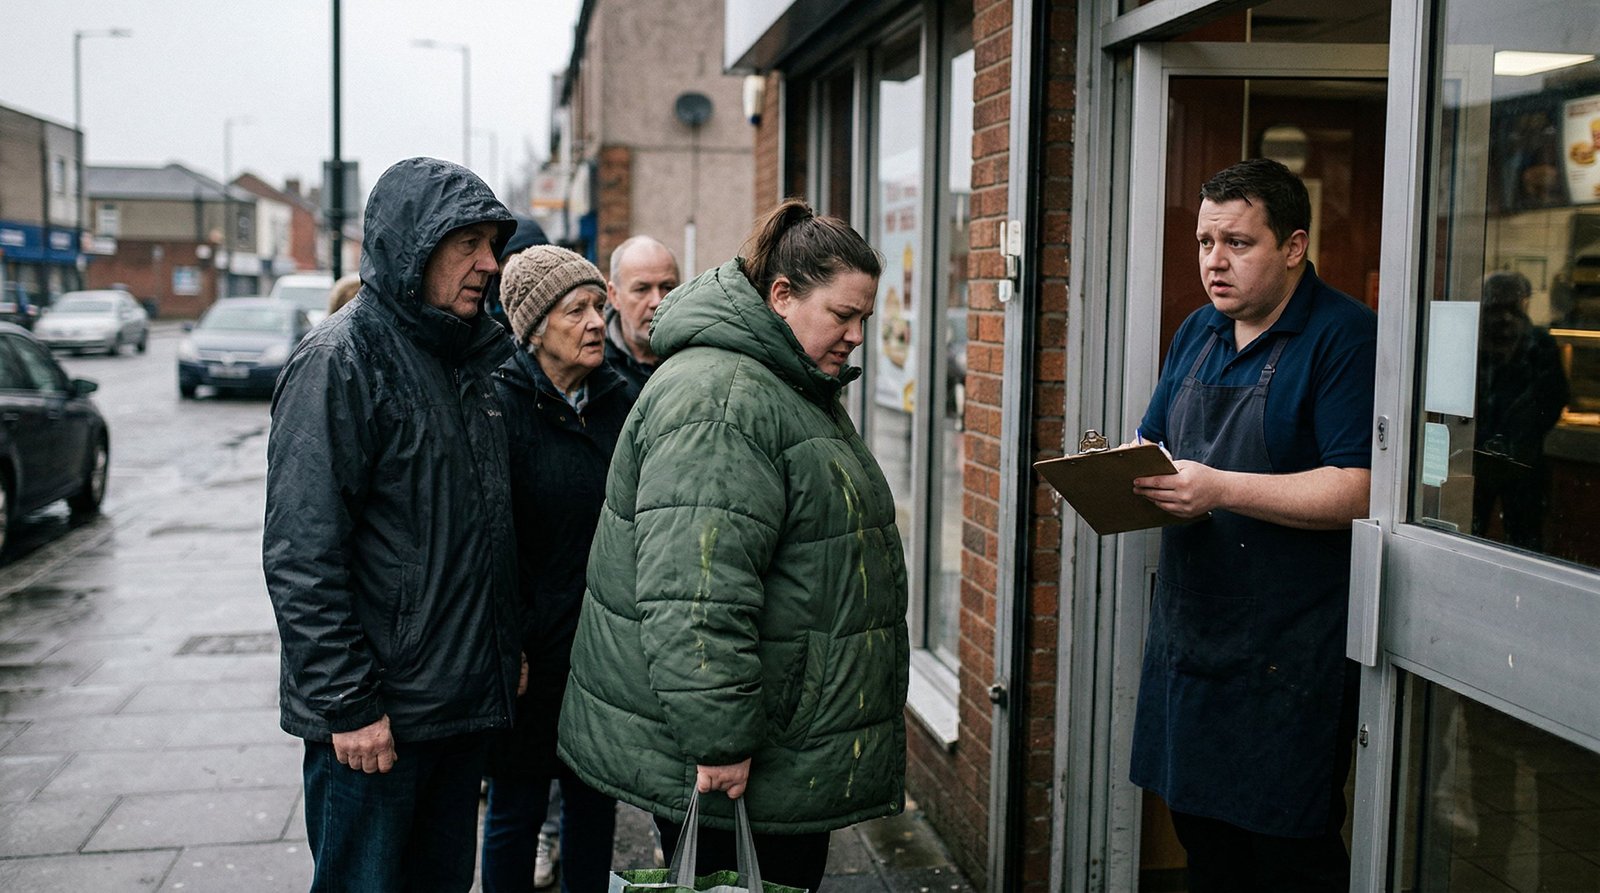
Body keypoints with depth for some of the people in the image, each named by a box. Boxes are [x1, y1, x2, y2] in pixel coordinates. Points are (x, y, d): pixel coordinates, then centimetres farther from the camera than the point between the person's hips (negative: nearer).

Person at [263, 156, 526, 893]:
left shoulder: (476, 356, 10)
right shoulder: (339, 360, -14)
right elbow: (301, 554, -18)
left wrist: (508, 650, 15)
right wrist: (346, 705, -19)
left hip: (468, 696, 8)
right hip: (376, 717, -7)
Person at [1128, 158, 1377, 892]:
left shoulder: (1345, 337, -11)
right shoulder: (1198, 333, 13)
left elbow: (1358, 491, -19)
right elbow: (1154, 443, 20)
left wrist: (1220, 488, -25)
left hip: (1290, 655, -7)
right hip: (1189, 631, 7)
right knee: (1200, 834, 16)